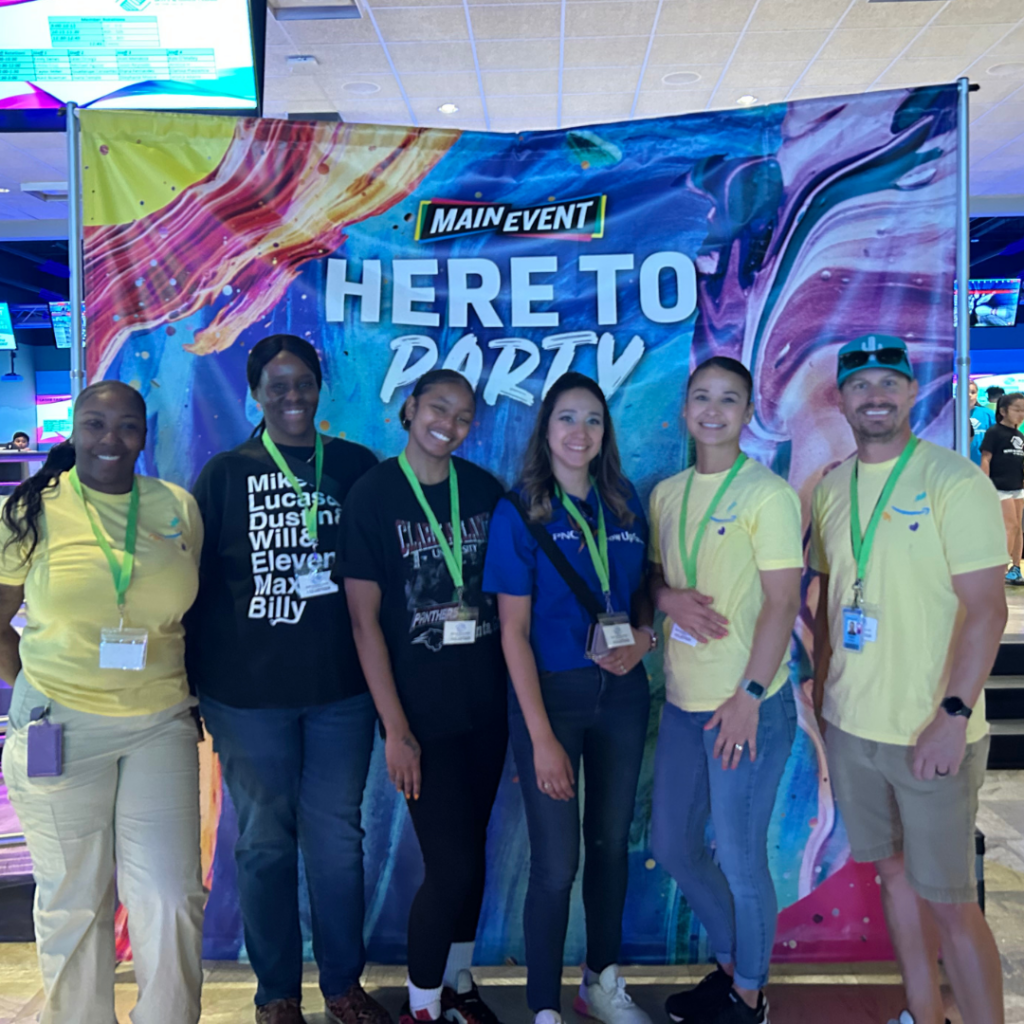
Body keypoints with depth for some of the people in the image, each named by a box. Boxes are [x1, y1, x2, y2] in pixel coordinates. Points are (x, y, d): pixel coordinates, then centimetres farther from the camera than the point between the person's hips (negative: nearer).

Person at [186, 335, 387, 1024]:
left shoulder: (356, 466, 4)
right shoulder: (225, 473, 1)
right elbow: (192, 580, 3)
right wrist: (189, 684, 0)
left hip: (341, 688, 1)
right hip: (246, 692, -1)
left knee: (337, 836, 11)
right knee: (265, 841, 11)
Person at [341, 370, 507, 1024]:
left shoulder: (484, 489, 2)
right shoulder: (372, 496, -7)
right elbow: (365, 620, -9)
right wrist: (396, 728, -11)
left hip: (487, 705, 4)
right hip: (422, 711, -4)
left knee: (472, 848, 16)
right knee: (452, 864, -2)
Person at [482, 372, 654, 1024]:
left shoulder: (626, 505, 4)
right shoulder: (519, 514, -8)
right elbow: (514, 632, -10)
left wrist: (643, 639, -7)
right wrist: (542, 737, -14)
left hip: (621, 692, 4)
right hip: (551, 693, -4)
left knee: (611, 842, 16)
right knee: (557, 861, 2)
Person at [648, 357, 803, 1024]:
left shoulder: (767, 493, -9)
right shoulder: (667, 494, 9)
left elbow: (783, 604, -13)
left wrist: (748, 696, -18)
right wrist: (670, 597, -7)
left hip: (749, 704, -7)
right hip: (683, 700, 7)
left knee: (740, 857, 5)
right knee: (671, 843, 17)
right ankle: (730, 963, 40)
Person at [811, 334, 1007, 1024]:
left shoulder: (954, 481, -10)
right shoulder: (831, 487, 7)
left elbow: (986, 610, -14)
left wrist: (955, 714, -20)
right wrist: (822, 686, 11)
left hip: (931, 732, -5)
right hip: (850, 725, 6)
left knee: (950, 904, 2)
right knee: (895, 874, 18)